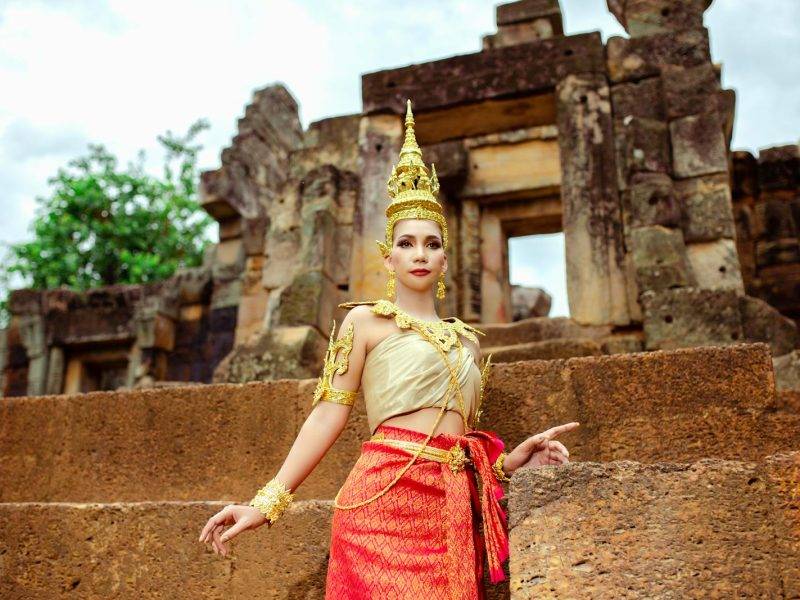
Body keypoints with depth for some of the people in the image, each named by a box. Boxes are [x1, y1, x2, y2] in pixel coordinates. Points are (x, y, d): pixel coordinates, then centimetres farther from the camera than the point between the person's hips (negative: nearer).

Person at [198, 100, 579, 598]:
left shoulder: (467, 339, 18)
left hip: (456, 511, 5)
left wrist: (507, 462, 3)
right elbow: (329, 414, -2)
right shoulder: (366, 321, 4)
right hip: (387, 500, -5)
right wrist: (269, 501, -9)